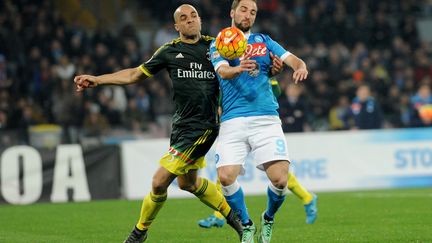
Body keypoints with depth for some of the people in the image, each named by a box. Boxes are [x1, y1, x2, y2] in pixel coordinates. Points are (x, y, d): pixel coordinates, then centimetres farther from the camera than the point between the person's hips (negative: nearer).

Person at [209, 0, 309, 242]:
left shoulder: (264, 41, 17)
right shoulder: (219, 44, 10)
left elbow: (292, 59, 5)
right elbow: (223, 70, -10)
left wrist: (300, 66, -20)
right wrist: (239, 68, -33)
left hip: (266, 119, 1)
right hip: (233, 121, -1)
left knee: (280, 179, -15)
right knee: (226, 176, -18)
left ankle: (269, 219, 17)